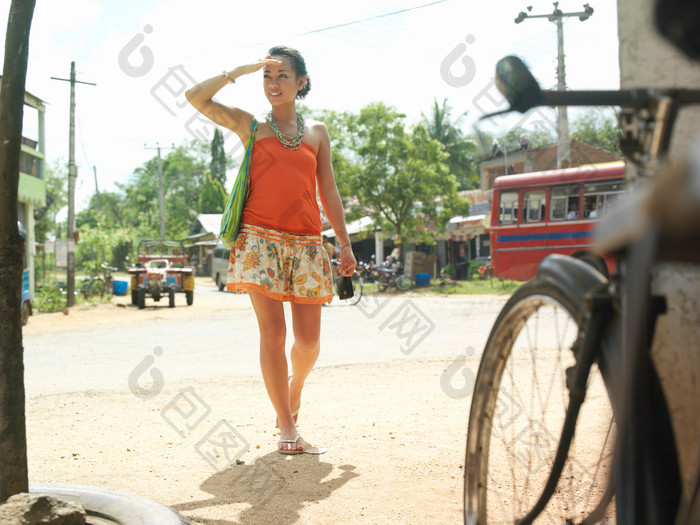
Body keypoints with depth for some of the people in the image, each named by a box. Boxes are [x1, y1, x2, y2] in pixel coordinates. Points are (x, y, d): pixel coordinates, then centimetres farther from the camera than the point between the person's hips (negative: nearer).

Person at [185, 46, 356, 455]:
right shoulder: (249, 125, 10)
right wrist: (239, 71, -1)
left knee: (309, 339, 1)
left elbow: (329, 192, 15)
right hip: (260, 238, -2)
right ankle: (288, 428, -1)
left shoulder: (317, 132, 16)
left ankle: (295, 385, 35)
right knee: (272, 333, -9)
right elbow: (196, 97, 1)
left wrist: (345, 243, 11)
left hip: (306, 242, 2)